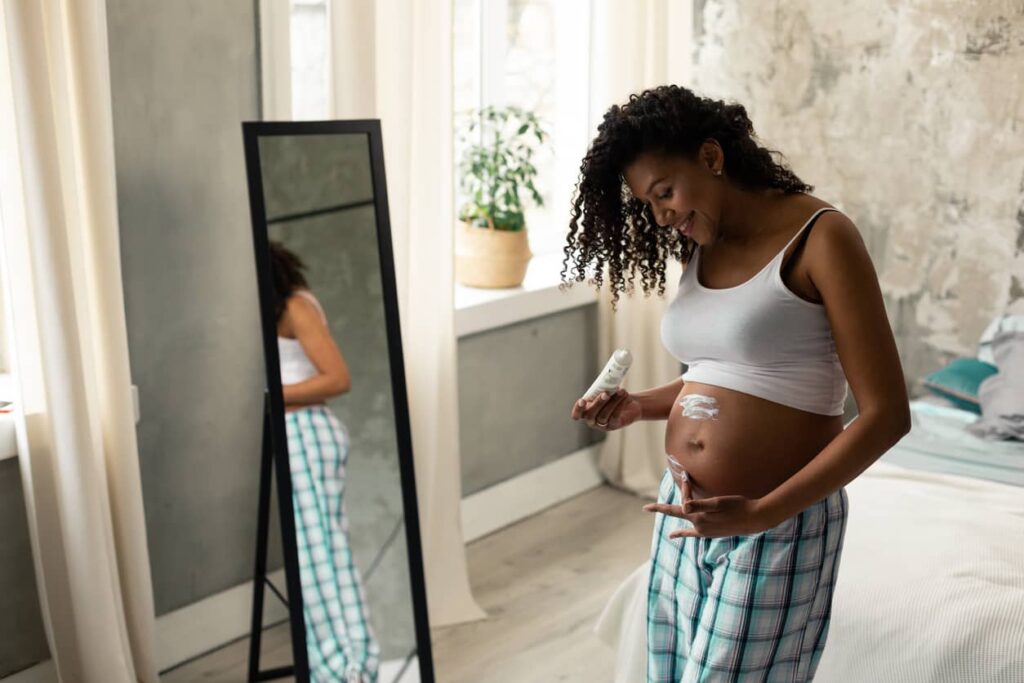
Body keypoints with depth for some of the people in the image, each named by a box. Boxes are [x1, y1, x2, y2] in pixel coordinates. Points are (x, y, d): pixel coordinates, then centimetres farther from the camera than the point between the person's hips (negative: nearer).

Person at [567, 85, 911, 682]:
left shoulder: (820, 238, -13)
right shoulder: (701, 249, 8)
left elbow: (886, 414, -16)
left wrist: (761, 513, -22)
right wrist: (638, 406, 3)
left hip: (780, 525, -6)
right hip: (683, 514, 7)